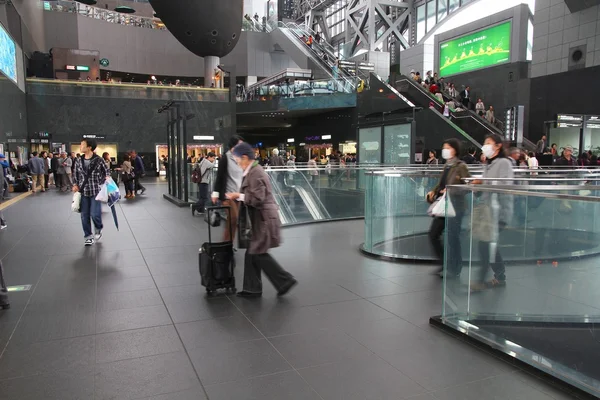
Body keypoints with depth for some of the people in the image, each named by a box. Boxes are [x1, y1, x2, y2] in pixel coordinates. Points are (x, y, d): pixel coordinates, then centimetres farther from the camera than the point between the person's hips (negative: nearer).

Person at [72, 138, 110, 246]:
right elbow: (76, 174, 15)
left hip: (95, 192, -4)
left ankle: (98, 230, 22)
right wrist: (75, 185, 0)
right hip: (83, 192, 4)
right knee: (85, 216, 5)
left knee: (95, 214, -7)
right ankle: (88, 236, 19)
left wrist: (107, 178, -16)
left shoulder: (99, 160, -7)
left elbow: (106, 171, 4)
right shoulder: (79, 161, 5)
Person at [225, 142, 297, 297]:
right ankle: (252, 288, 19)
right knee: (252, 253, 11)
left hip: (263, 219, -10)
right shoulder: (253, 171, 13)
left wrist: (238, 196, -14)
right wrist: (237, 197, 9)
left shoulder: (255, 173, -19)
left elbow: (257, 198, -24)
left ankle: (285, 281, 6)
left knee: (259, 254, -3)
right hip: (260, 218, 10)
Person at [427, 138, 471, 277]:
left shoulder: (461, 166, -8)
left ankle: (453, 269, 15)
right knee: (433, 234, 9)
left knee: (452, 237, -1)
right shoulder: (446, 166, 14)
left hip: (455, 205, -8)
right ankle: (445, 263, 26)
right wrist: (433, 191, 5)